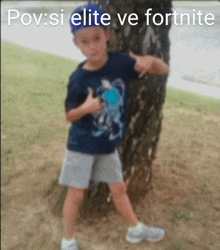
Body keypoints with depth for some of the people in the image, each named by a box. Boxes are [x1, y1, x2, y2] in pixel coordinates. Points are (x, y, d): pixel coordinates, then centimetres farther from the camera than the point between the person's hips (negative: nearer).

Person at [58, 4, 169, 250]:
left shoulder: (121, 61, -12)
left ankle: (135, 229, 40)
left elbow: (164, 70, -6)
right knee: (76, 194, 6)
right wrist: (85, 107, -30)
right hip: (82, 145, -3)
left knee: (119, 188, 20)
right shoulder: (78, 79, -19)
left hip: (108, 145, 3)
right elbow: (69, 116, -8)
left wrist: (150, 60, -29)